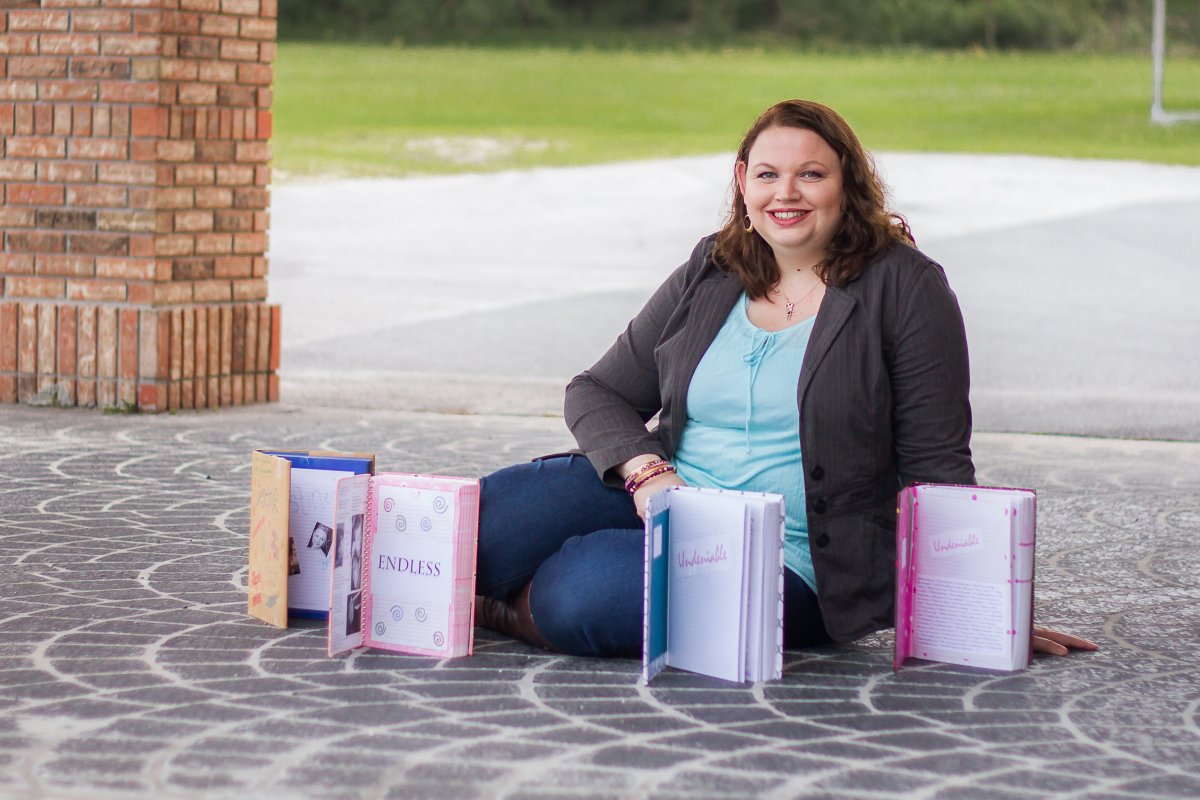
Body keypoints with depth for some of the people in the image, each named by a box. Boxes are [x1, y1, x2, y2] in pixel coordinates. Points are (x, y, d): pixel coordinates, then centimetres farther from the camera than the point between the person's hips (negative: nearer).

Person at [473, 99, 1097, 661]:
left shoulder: (903, 285, -3)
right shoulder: (709, 276, 10)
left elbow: (936, 466, -4)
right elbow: (596, 393, 11)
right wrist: (646, 470, -10)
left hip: (789, 561, -4)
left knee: (585, 592, -29)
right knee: (489, 520, -22)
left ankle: (512, 610, -2)